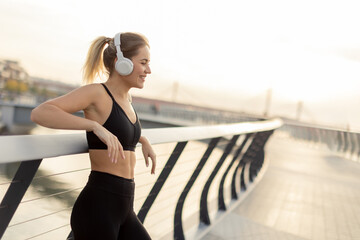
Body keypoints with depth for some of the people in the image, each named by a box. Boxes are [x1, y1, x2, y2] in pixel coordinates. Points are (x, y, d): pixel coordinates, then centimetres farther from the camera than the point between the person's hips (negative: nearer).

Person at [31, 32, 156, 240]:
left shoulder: (123, 97, 12)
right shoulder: (96, 91, -10)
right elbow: (40, 113, -22)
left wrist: (144, 140, 20)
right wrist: (96, 126, -31)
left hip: (123, 208, 8)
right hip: (98, 207, -8)